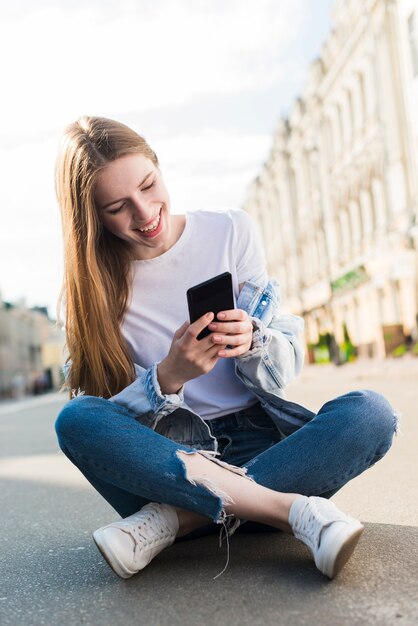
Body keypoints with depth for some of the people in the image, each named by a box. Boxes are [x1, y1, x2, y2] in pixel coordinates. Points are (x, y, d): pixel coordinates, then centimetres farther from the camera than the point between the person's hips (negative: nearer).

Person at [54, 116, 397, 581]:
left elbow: (288, 367, 2)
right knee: (74, 421, -29)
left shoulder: (232, 232, 1)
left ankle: (176, 519, -27)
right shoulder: (90, 286, 0)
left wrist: (251, 342, -21)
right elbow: (103, 419, -6)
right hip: (165, 455, 0)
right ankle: (295, 509, -31)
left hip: (257, 443, 1)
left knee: (371, 413, -24)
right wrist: (168, 378, -25)